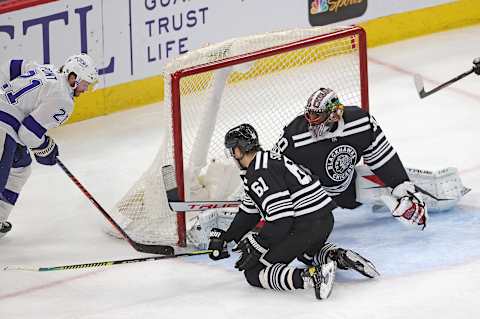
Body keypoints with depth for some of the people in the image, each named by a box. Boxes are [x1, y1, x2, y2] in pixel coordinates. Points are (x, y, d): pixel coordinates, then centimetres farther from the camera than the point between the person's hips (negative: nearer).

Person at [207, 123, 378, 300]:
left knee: (254, 273, -4)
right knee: (308, 253, 43)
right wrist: (225, 237, 24)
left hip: (306, 226, -10)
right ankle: (341, 256, 12)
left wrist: (255, 247, -14)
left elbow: (281, 218, -21)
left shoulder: (260, 173, -15)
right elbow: (249, 212, 26)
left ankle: (312, 276, -24)